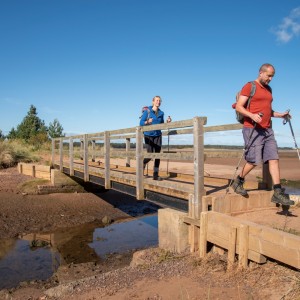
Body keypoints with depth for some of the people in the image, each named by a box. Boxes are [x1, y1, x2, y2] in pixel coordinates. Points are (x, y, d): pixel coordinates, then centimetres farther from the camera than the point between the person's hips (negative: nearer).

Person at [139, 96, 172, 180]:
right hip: (148, 135, -4)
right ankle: (143, 164, 23)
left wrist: (167, 122, -3)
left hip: (157, 136, 4)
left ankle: (155, 175, 4)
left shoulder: (161, 113, 8)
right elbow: (141, 123, -5)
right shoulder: (147, 111, -4)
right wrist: (147, 122, -25)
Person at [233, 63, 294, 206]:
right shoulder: (249, 86, -1)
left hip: (267, 130, 7)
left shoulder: (268, 89, 22)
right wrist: (252, 115, -25)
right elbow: (238, 107, -10)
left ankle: (278, 193, -1)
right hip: (252, 129, -7)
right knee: (254, 161, -6)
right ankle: (238, 182, 17)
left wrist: (280, 115, 12)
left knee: (274, 158, -2)